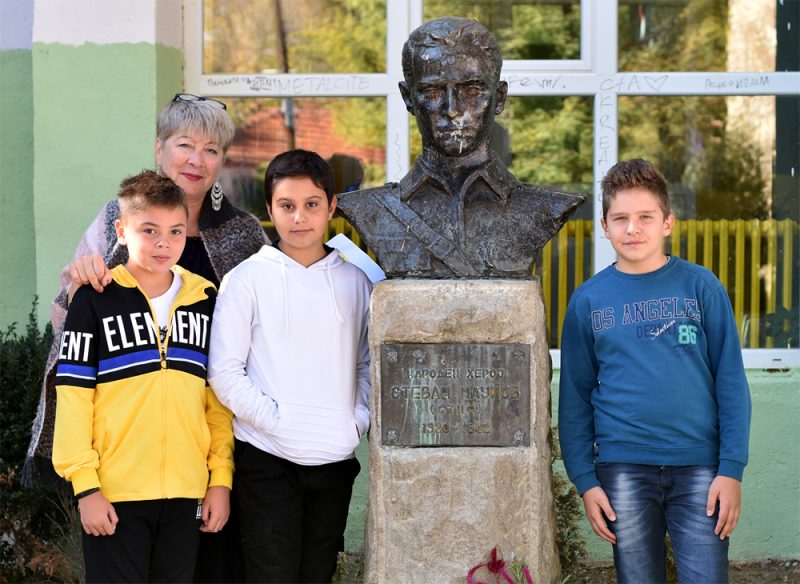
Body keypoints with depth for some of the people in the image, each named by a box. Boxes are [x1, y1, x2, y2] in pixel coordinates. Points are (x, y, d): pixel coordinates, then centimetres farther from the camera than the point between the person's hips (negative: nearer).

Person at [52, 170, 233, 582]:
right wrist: (84, 485, -9)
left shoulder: (205, 301, 9)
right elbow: (73, 398, -4)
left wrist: (221, 478, 6)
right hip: (114, 495, -3)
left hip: (186, 493, 4)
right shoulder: (96, 300, -2)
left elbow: (218, 398, 11)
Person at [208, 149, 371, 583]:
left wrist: (360, 418, 1)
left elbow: (368, 362, 16)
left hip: (335, 460, 4)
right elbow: (224, 372, -7)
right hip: (267, 457, -4)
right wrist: (275, 419, -13)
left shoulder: (355, 281, 9)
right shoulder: (247, 279, -3)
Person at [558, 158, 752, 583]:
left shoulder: (701, 286, 3)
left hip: (698, 468, -1)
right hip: (624, 469, 1)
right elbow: (575, 398, 8)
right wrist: (584, 480, 1)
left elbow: (731, 383, 2)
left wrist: (732, 469, -5)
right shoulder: (588, 301, 6)